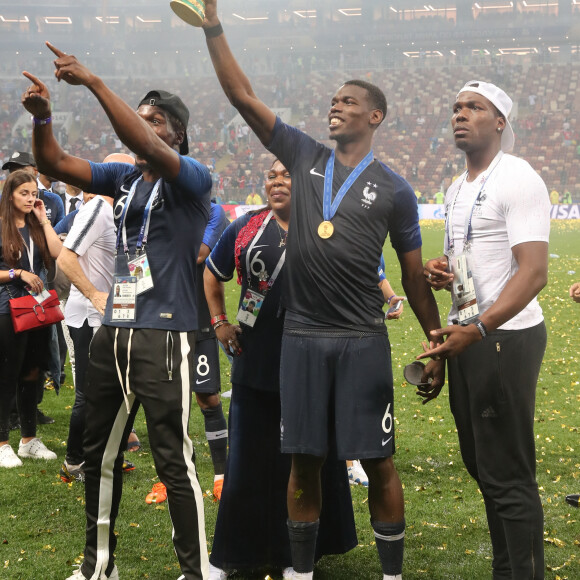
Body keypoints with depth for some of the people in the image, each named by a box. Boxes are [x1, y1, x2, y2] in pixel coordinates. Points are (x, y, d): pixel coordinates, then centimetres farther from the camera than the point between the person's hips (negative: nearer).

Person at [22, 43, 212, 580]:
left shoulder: (192, 178, -7)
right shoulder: (124, 178, 12)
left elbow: (146, 147, -25)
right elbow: (55, 164, 10)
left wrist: (92, 81, -26)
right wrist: (41, 117, -10)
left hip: (165, 335, -7)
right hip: (113, 332, 7)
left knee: (175, 462, -3)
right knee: (99, 454, 16)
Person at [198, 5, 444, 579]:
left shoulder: (393, 189, 3)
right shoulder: (304, 156, 9)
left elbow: (414, 276, 6)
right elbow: (243, 97, 4)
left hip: (363, 343, -2)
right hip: (301, 338, 2)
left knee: (378, 463, 1)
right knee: (303, 461, 10)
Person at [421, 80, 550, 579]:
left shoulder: (517, 180, -11)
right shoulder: (458, 190, 17)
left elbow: (534, 272, -20)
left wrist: (478, 328, -29)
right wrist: (440, 273, 5)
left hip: (505, 337, -9)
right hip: (468, 338, 9)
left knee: (508, 476, -5)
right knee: (481, 464, 15)